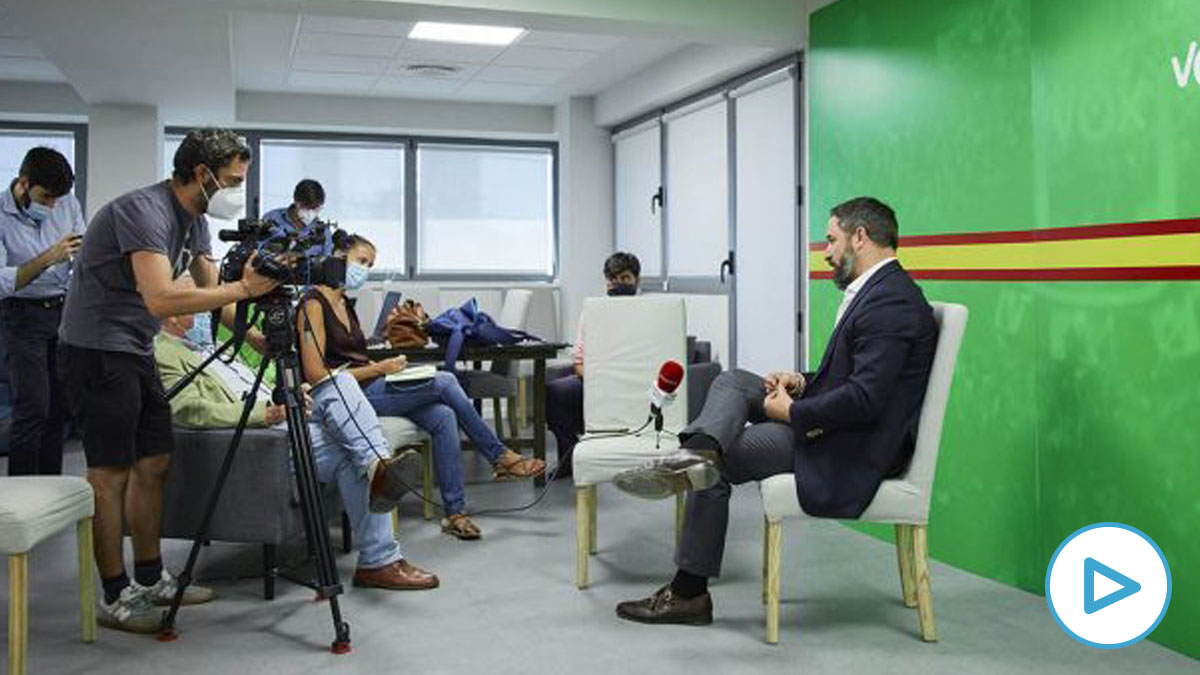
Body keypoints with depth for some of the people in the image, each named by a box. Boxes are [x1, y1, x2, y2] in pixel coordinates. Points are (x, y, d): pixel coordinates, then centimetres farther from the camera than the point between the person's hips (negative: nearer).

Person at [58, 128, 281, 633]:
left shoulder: (193, 220, 8)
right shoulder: (145, 210, -21)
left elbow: (212, 292, 12)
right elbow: (161, 299, -33)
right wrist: (244, 288, -29)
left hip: (137, 351, 9)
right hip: (98, 349, -9)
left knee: (153, 465, 11)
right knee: (111, 473, -4)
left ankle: (150, 581, 21)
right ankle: (114, 598, 6)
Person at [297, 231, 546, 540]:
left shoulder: (345, 303, 18)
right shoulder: (314, 304, -9)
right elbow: (316, 374, -16)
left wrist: (387, 366, 1)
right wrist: (378, 369, -14)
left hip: (368, 388, 8)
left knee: (443, 416, -17)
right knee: (444, 382, -17)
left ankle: (454, 512, -17)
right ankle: (500, 457, -2)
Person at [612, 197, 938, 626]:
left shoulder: (891, 303, -20)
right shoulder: (876, 291, 15)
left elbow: (865, 399, -29)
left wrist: (792, 411, -17)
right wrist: (802, 382, 3)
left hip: (857, 447, -10)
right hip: (838, 426, 10)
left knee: (719, 462, -6)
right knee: (732, 381, 2)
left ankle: (689, 592, -2)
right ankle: (694, 456, -24)